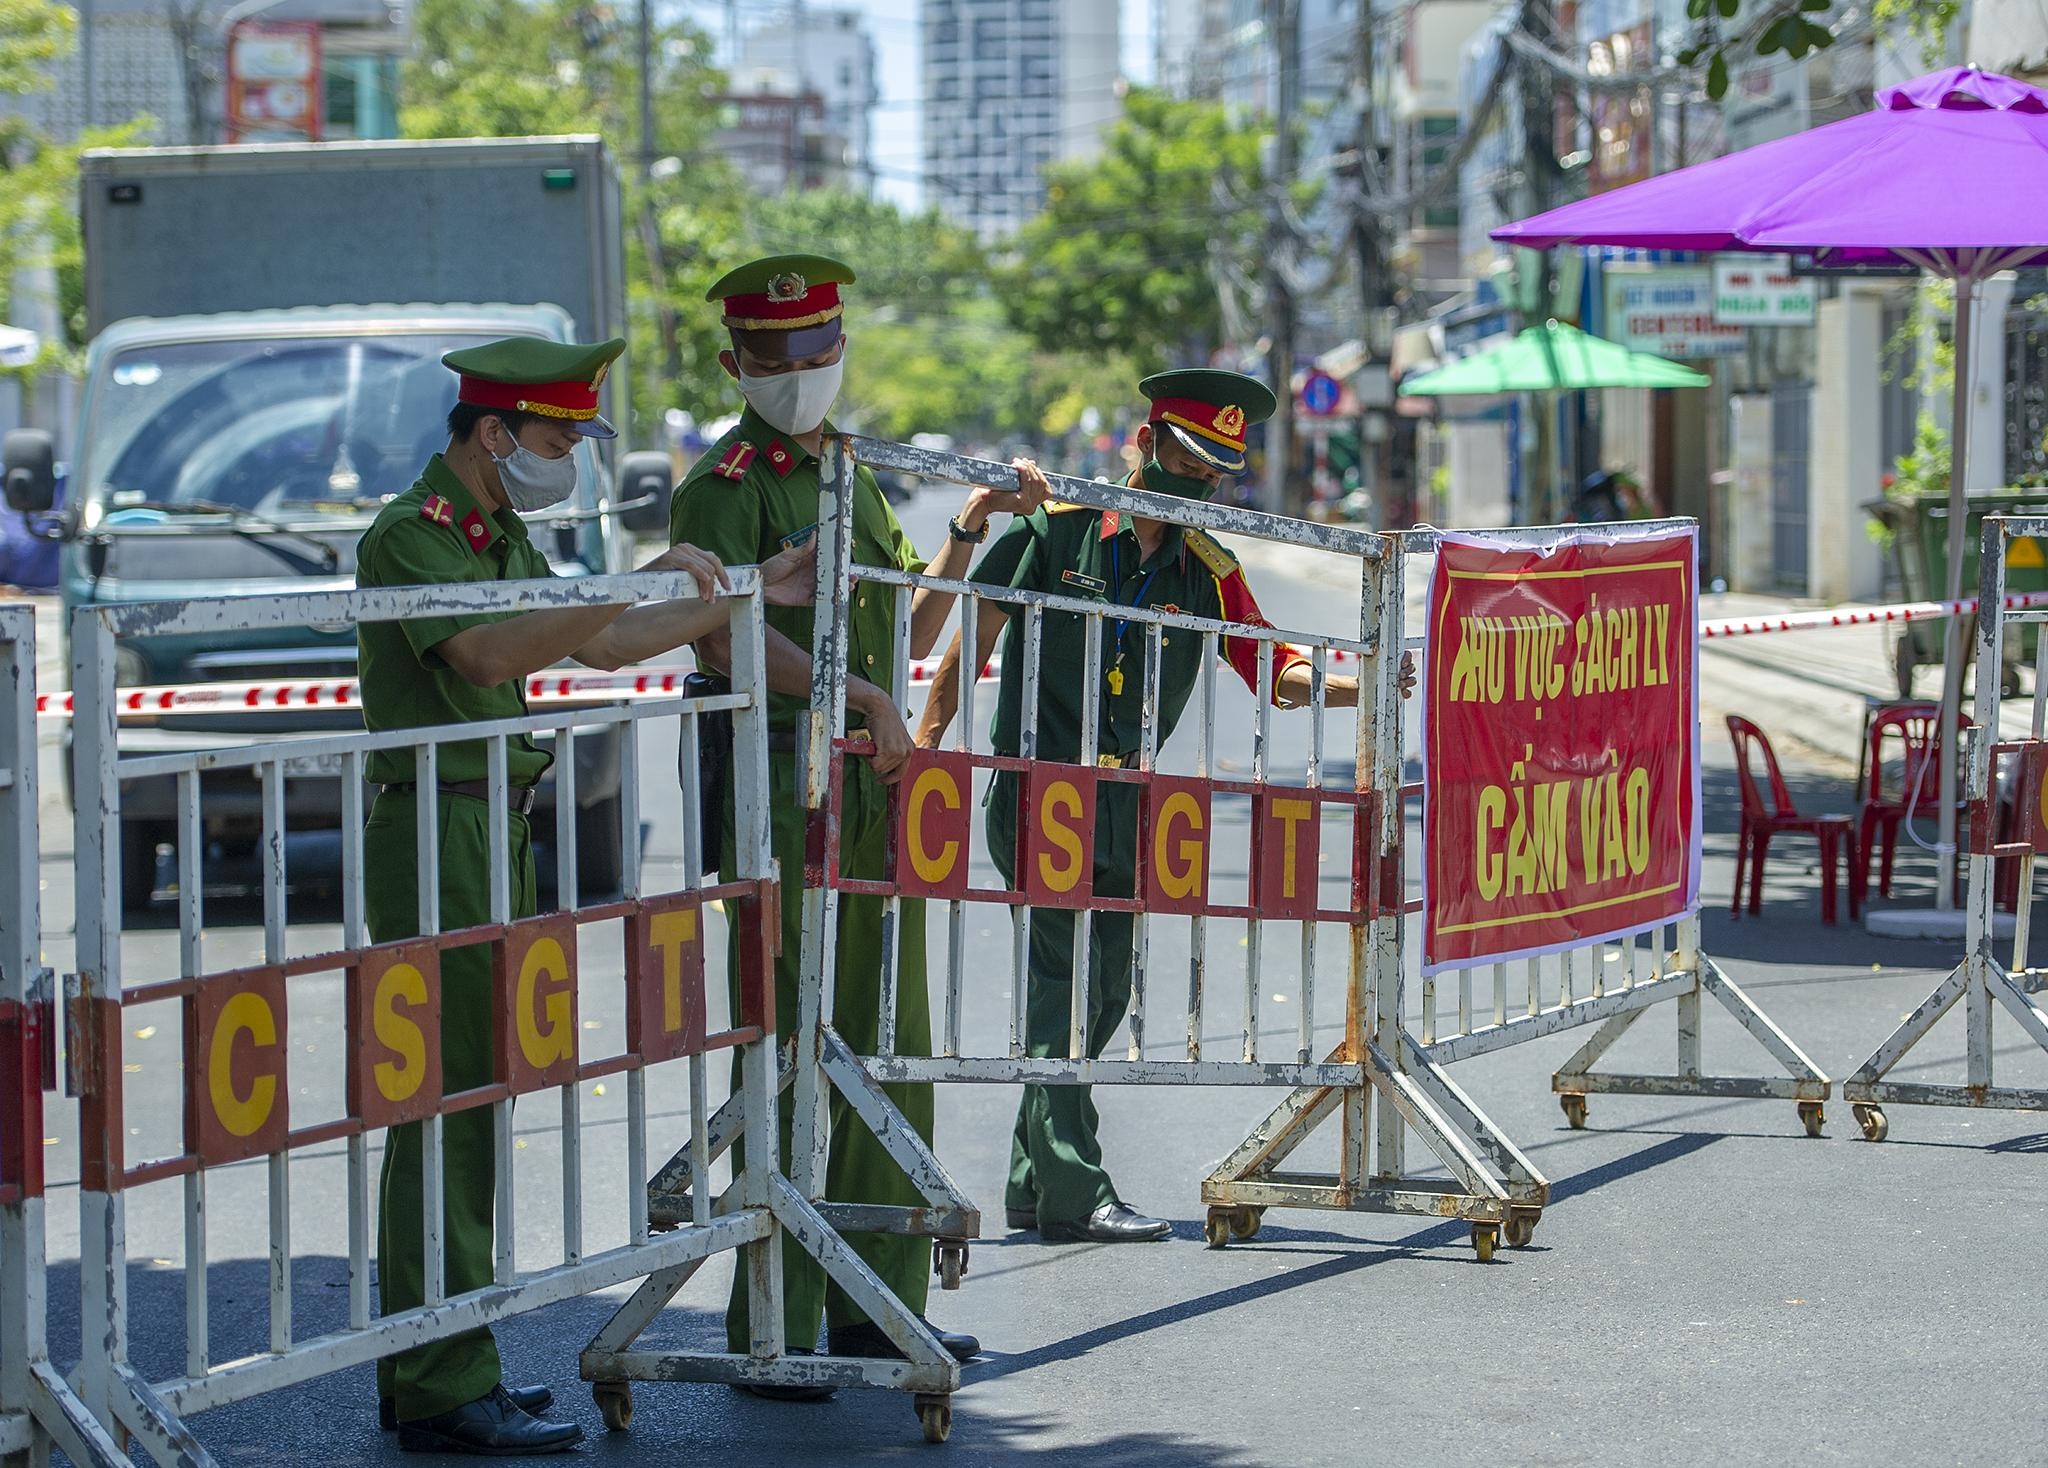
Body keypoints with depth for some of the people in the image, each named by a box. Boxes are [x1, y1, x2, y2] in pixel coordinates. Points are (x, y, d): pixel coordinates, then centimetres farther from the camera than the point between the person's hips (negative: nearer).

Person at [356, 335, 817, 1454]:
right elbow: (489, 656, -28)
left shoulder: (502, 539, 18)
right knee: (446, 1107, -10)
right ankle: (444, 1393, -10)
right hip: (434, 843, -10)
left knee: (466, 1104, 11)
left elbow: (602, 645, 24)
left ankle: (428, 1371, 17)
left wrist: (754, 592, 22)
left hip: (496, 837, 10)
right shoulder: (408, 536, -13)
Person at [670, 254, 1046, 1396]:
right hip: (780, 791, -8)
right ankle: (773, 1330, -3)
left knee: (891, 1047, 10)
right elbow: (731, 633, -19)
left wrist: (966, 539, 11)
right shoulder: (725, 485, -5)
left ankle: (876, 1307, 19)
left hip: (876, 786, 8)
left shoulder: (855, 479, 19)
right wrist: (864, 699, -26)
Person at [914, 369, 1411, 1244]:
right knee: (1062, 988, -12)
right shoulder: (1054, 528, -3)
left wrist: (1362, 688, -16)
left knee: (1102, 994, 6)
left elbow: (1276, 675, 2)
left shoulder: (1208, 573, 8)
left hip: (1125, 808, 5)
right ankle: (1074, 1194, -14)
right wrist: (927, 739, 1)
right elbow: (977, 635, 3)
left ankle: (1034, 1186, 16)